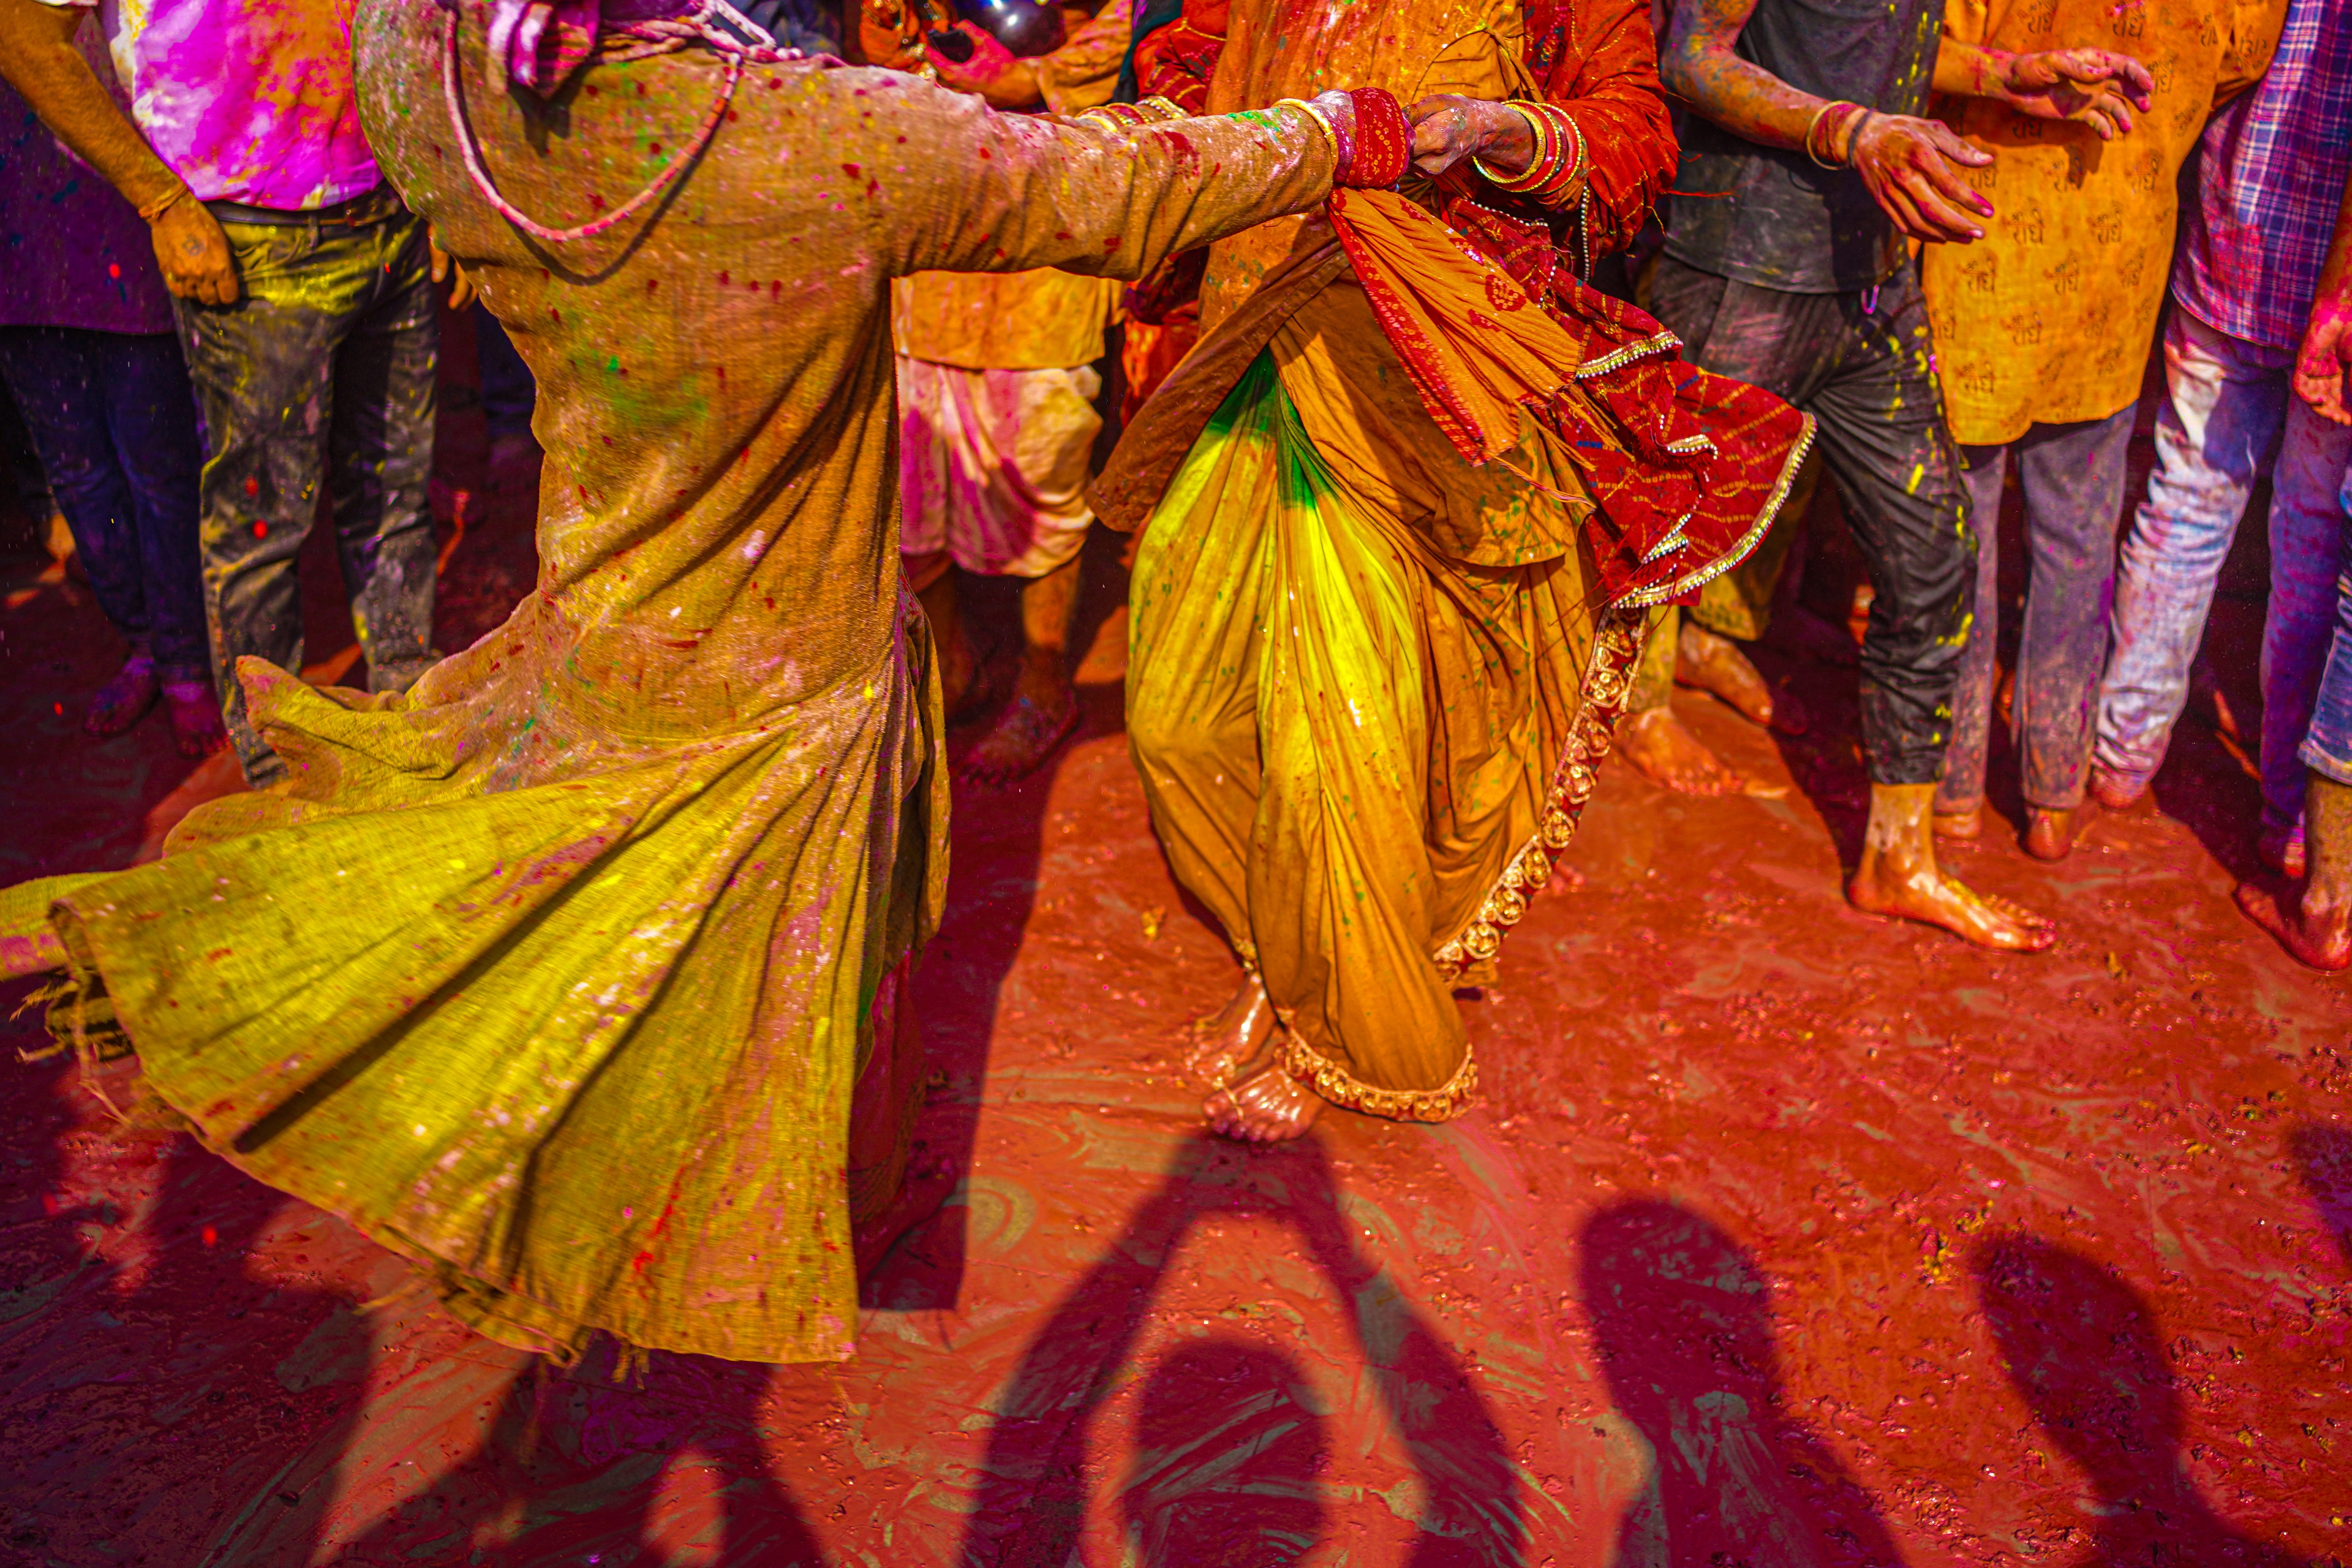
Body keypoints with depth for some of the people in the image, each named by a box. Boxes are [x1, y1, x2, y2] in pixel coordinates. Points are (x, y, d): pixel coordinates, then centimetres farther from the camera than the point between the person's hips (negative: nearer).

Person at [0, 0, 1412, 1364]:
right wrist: (1340, 129, -2)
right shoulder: (833, 140, -29)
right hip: (791, 683, -3)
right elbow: (1130, 194, -18)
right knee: (794, 982, 20)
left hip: (599, 641, 3)